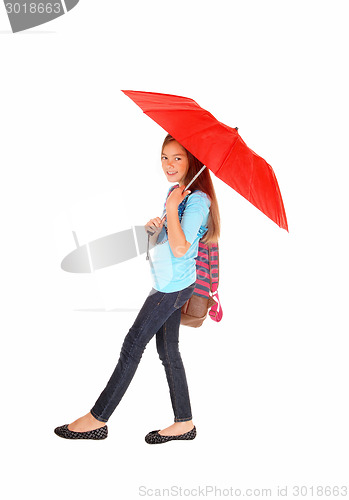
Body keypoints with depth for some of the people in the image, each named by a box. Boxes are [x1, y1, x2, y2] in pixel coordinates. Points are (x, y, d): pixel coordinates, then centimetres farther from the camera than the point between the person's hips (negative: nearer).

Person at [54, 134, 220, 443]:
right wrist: (154, 224, 2)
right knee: (168, 350, 13)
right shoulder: (176, 191, 12)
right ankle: (184, 423, 22)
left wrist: (171, 209, -24)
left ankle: (97, 419, 8)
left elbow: (180, 248, -25)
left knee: (133, 345, -3)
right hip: (170, 284, 10)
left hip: (173, 286, -10)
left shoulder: (197, 200, -18)